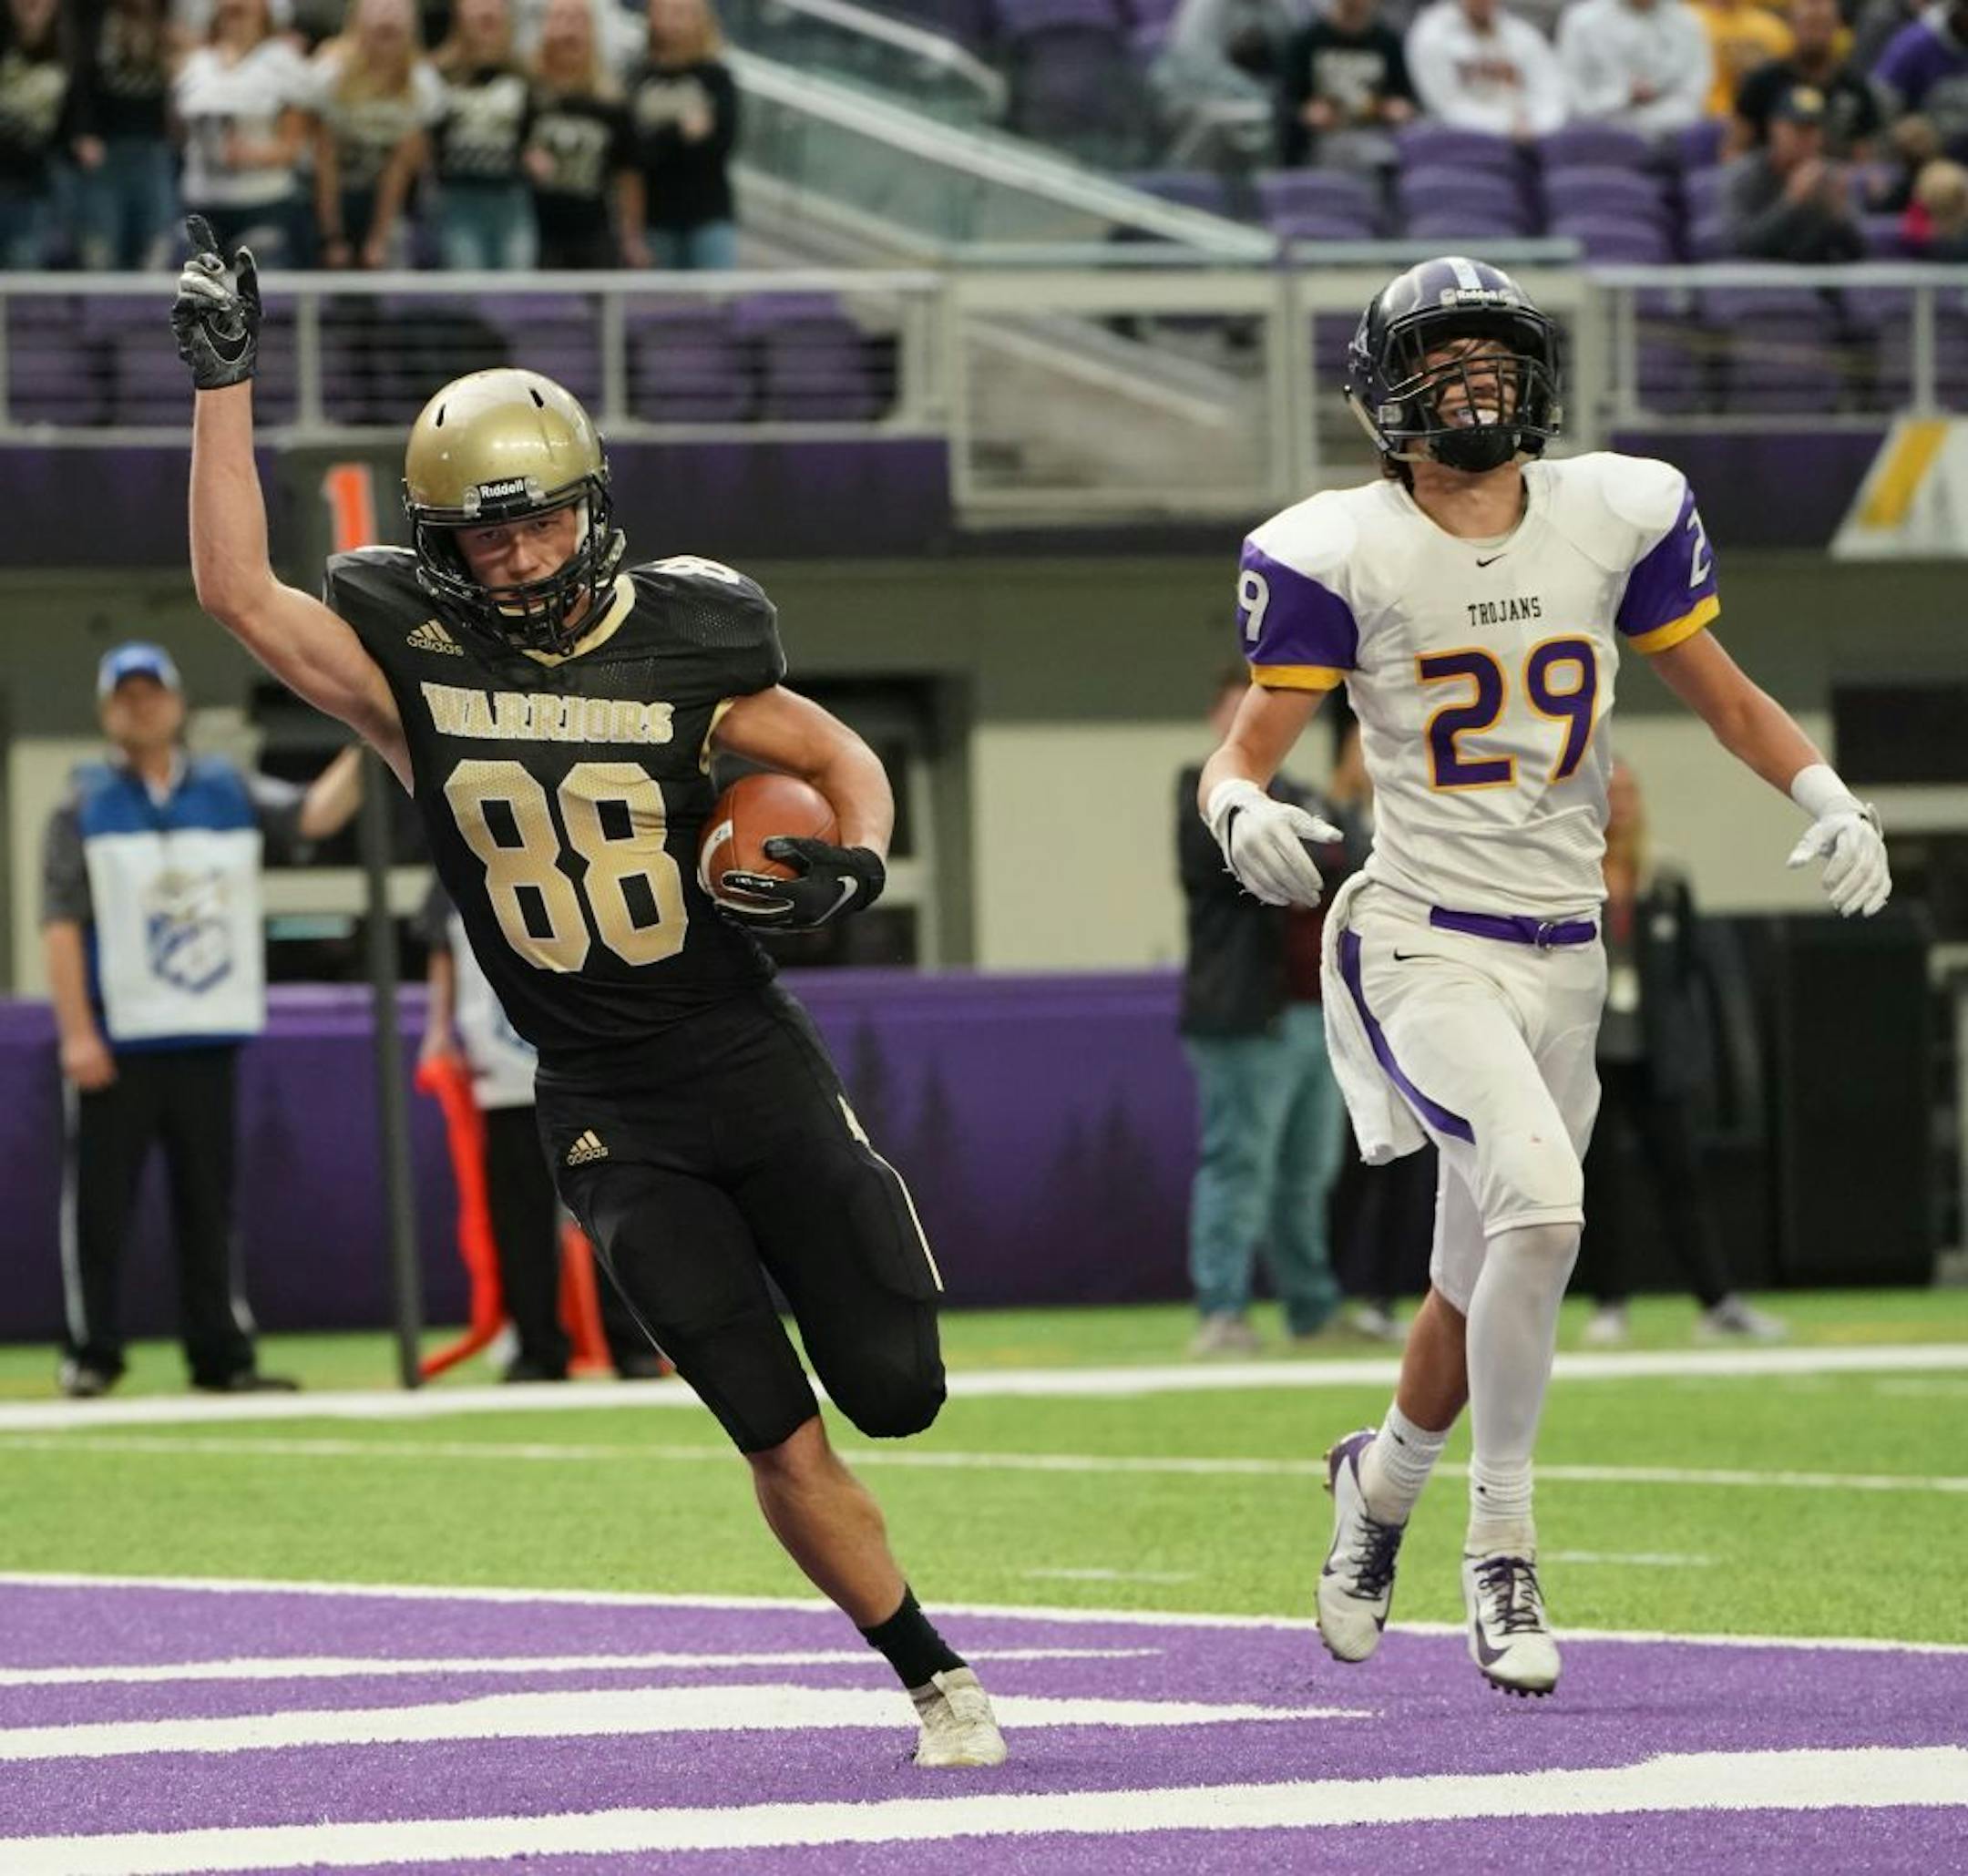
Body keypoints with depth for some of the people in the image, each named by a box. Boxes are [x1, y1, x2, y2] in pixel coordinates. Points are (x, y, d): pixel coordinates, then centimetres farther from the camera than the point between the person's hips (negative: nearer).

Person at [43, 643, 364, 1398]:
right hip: (116, 1043, -3)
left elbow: (315, 815, -1)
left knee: (209, 1202, 7)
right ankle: (91, 1354, 2)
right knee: (101, 1201, -3)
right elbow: (61, 923, -3)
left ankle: (221, 1355, 11)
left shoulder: (228, 792, 11)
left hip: (207, 1039, 3)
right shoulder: (86, 806, 3)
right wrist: (77, 1034, -12)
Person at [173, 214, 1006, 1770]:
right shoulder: (411, 668, -5)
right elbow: (236, 590, -14)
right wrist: (226, 380, -16)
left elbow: (843, 761, 8)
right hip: (609, 1115, -1)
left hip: (755, 1064, 1)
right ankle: (935, 1678, 9)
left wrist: (848, 868, -13)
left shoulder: (682, 647, -5)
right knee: (779, 1437, -7)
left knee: (896, 1391, 2)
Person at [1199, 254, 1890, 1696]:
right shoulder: (1339, 553, -8)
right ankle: (1502, 1544, -13)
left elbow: (1720, 692, 11)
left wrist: (1825, 794, -5)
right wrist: (1243, 815, -32)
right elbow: (1244, 754, -8)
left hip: (1563, 963, 5)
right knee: (1541, 1200, -28)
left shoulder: (1615, 516, 2)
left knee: (1481, 1293, 13)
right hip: (1423, 950, -5)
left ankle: (1385, 1479, 45)